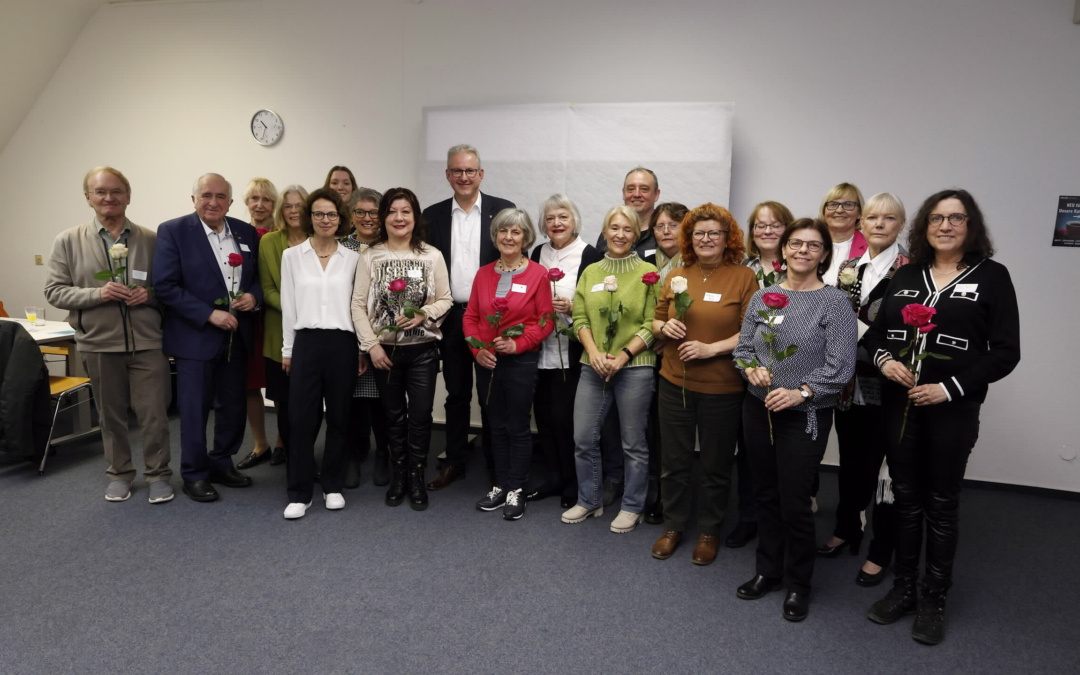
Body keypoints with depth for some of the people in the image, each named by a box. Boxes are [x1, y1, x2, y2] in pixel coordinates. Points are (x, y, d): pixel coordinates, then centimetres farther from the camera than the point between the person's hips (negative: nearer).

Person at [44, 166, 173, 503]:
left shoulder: (152, 239, 2)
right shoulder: (69, 241, 1)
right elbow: (54, 291, 0)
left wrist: (151, 294, -14)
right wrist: (97, 293, -16)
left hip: (147, 341, -1)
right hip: (99, 342, 1)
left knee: (154, 413, 3)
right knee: (111, 414, 14)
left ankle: (158, 474, 19)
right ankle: (119, 473, 30)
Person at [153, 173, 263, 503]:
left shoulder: (246, 232, 7)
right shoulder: (173, 231, -7)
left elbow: (258, 276, 14)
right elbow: (165, 286, -12)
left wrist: (254, 296, -8)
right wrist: (209, 314, -19)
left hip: (237, 336, 5)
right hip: (196, 336, -4)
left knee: (233, 407, 12)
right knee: (195, 409, 4)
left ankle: (222, 464, 30)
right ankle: (194, 475, 18)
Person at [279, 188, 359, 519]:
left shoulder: (352, 258, 6)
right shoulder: (292, 255, 6)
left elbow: (358, 305, 7)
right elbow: (289, 306, 6)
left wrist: (362, 349, 5)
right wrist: (287, 349, 5)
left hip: (343, 343, 1)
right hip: (306, 342, 0)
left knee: (339, 417, 8)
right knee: (301, 419, -2)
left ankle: (333, 486, 22)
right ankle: (300, 493, 10)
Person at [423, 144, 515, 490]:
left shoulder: (503, 210, -1)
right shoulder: (433, 215, 6)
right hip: (451, 317, 2)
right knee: (456, 394, 12)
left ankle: (495, 463, 20)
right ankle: (454, 462, 25)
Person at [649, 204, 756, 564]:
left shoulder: (743, 277, -5)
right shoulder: (676, 276, 7)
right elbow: (657, 321, 15)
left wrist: (711, 348, -19)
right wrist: (664, 327, -7)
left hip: (722, 388, -3)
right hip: (675, 382, 3)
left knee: (716, 465, 11)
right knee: (674, 461, 13)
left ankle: (709, 532, 30)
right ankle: (673, 526, 31)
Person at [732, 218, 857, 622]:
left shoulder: (834, 302, -7)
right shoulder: (763, 296, 6)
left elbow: (840, 365, -12)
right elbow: (743, 346, 10)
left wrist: (801, 392, -21)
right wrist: (751, 369, -10)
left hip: (805, 416, -4)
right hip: (758, 409, 5)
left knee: (795, 503, 1)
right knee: (766, 494, 15)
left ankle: (798, 585, 22)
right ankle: (768, 571, 33)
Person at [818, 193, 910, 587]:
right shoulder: (849, 268, 10)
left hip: (885, 385, -5)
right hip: (848, 384, 5)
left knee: (881, 465, 4)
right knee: (850, 461, 18)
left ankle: (881, 552, 20)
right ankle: (847, 529, 37)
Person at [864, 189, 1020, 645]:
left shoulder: (992, 276, -2)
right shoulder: (906, 276, 9)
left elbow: (1005, 352, -6)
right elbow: (875, 331, 11)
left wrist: (950, 388, -15)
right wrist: (884, 359, -10)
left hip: (953, 410, -3)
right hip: (898, 404, 3)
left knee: (941, 505, 9)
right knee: (905, 498, 12)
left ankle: (934, 599, 24)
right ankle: (903, 587, 27)